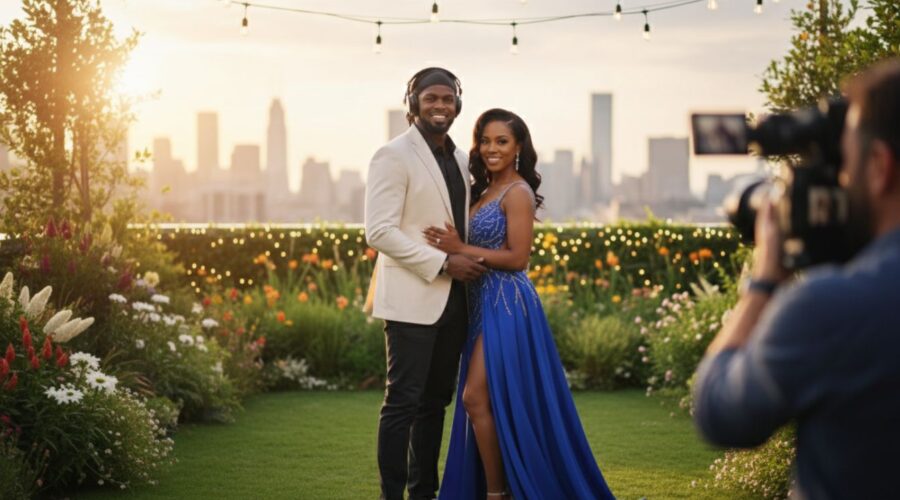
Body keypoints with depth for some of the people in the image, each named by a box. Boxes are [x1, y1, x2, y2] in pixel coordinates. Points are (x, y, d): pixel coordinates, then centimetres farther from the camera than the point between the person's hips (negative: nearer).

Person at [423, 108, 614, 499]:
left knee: (476, 398, -10)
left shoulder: (517, 192, -11)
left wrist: (461, 249, -17)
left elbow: (517, 258, -17)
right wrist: (455, 251, -2)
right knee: (482, 401, 10)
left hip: (506, 305, -9)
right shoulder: (486, 191, 16)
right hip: (484, 303, 9)